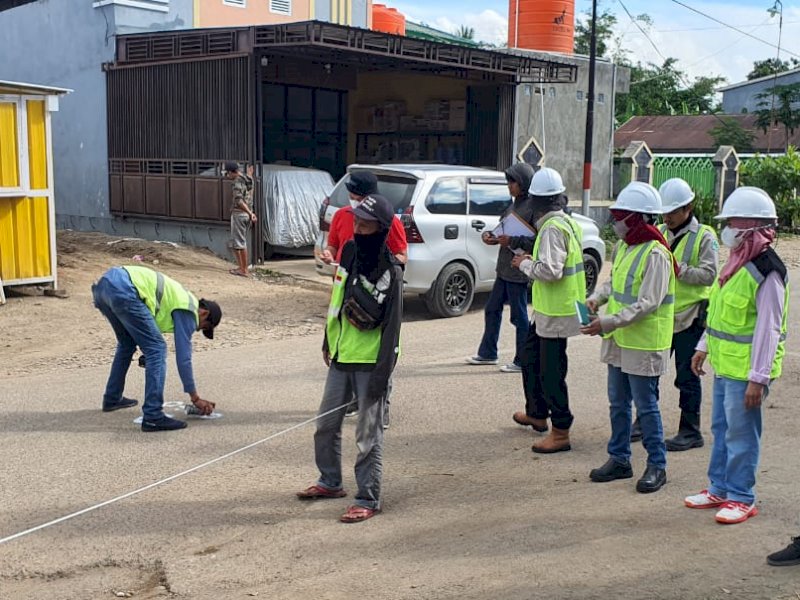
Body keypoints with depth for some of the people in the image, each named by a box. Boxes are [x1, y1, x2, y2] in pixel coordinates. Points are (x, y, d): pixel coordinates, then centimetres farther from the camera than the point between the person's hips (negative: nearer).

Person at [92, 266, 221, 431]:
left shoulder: (181, 298, 30)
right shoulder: (188, 310, 6)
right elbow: (183, 356, 3)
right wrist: (196, 399, 8)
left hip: (105, 283, 10)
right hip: (122, 289, -10)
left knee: (127, 344, 30)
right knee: (157, 349, -4)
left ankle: (112, 399, 39)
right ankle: (153, 417, -7)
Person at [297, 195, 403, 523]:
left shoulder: (390, 271, -17)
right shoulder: (349, 251, 4)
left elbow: (391, 326, -18)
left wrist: (381, 375, -20)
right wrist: (328, 342, 18)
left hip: (370, 362, -7)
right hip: (340, 356, 7)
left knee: (368, 435, 0)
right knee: (326, 424, 17)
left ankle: (368, 500, 12)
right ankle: (330, 482, 36)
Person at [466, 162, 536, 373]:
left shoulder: (534, 206, -15)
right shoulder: (515, 204, 12)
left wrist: (512, 241, -23)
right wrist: (491, 236, 1)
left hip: (518, 271, -9)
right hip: (504, 268, 9)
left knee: (519, 316, 1)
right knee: (492, 310, 16)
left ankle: (522, 362, 13)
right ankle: (487, 353, 30)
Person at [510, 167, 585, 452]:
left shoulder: (552, 228, -21)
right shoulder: (568, 222, 10)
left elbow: (550, 270, -28)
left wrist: (525, 264, -12)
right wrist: (533, 260, 11)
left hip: (555, 312, -11)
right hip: (548, 310, 11)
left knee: (551, 371, -4)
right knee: (531, 357, 23)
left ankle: (561, 432, 3)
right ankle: (537, 413, 37)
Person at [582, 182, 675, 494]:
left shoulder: (656, 254, -19)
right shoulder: (622, 247, 8)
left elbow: (648, 303, -24)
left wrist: (608, 322, -27)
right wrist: (597, 298, 0)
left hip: (644, 342, -9)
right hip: (618, 340, 9)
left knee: (646, 405, 1)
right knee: (618, 402, 15)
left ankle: (657, 465, 14)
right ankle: (619, 459, 27)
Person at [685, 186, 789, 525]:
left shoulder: (767, 272, -19)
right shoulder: (736, 263, 11)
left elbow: (768, 330, -21)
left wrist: (758, 378, -22)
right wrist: (704, 348, 21)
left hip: (746, 370, -9)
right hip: (724, 365, 9)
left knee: (741, 434, 1)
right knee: (721, 429, 18)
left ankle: (741, 498, 14)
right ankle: (719, 489, 30)